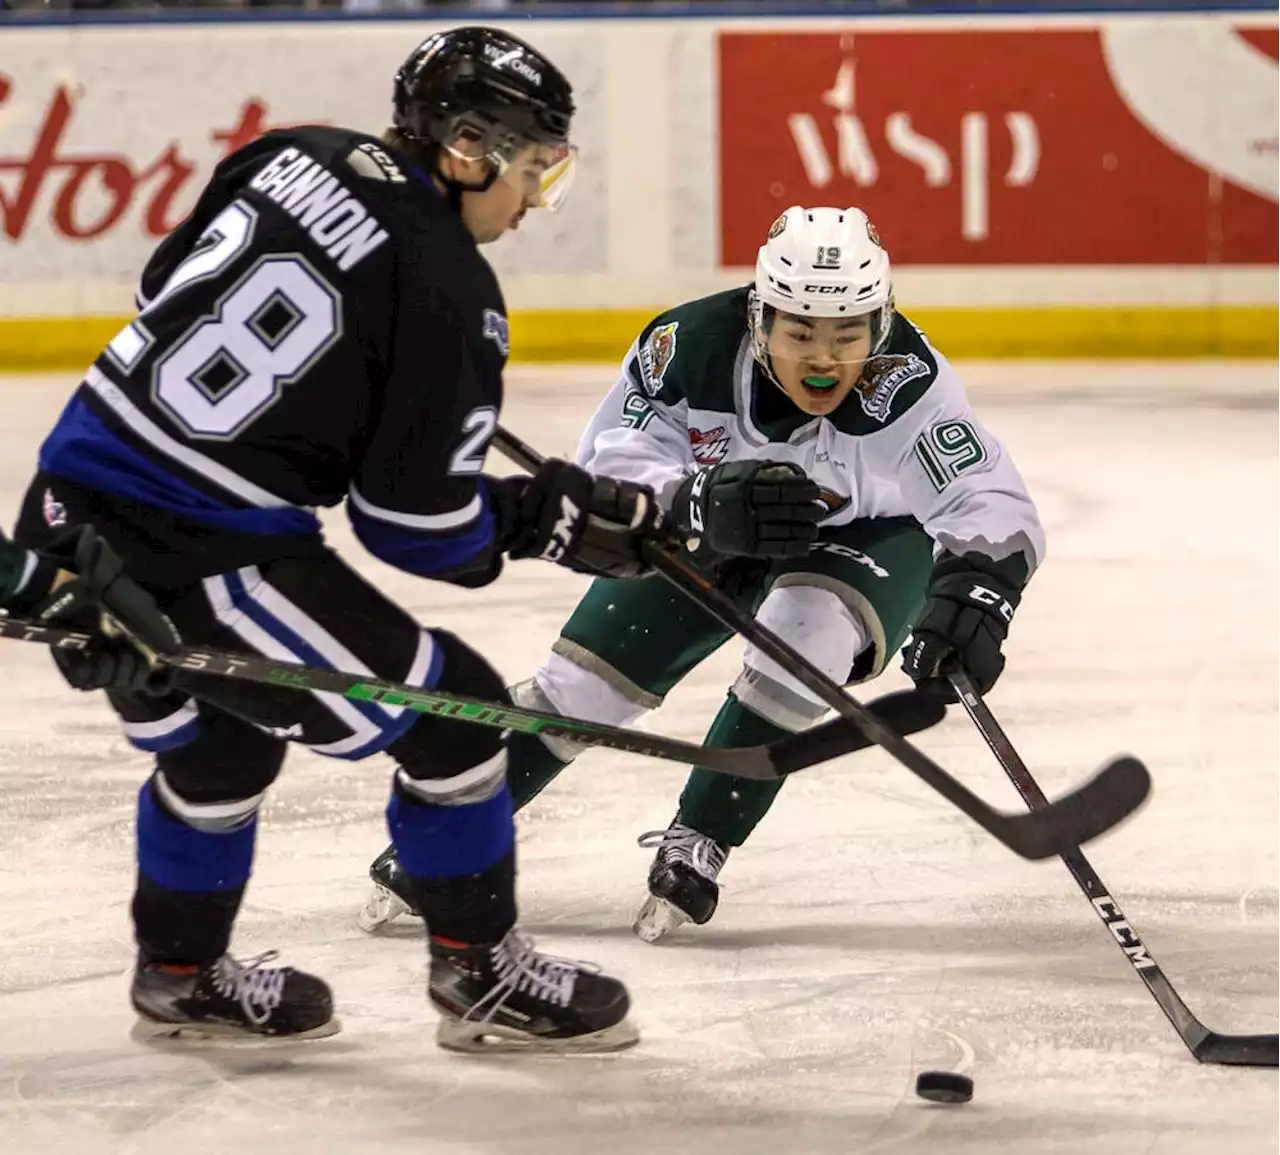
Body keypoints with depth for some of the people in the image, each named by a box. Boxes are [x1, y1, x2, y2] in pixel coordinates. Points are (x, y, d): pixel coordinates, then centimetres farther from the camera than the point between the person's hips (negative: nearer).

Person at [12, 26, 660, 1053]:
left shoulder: (296, 158, 6)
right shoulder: (448, 294, -13)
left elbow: (166, 287, 20)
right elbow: (421, 531, -8)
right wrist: (552, 518, 7)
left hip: (70, 509, 8)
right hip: (193, 565, -8)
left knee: (219, 735, 31)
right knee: (449, 710, 6)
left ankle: (181, 975, 43)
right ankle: (482, 976, 17)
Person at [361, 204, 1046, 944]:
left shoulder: (908, 382, -37)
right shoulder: (691, 349, -33)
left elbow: (997, 510, -38)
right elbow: (608, 470, -32)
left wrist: (971, 596, -59)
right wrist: (701, 505, -52)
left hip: (865, 535, -2)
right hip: (706, 539, 2)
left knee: (809, 629, -31)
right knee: (593, 668, -4)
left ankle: (696, 848, -16)